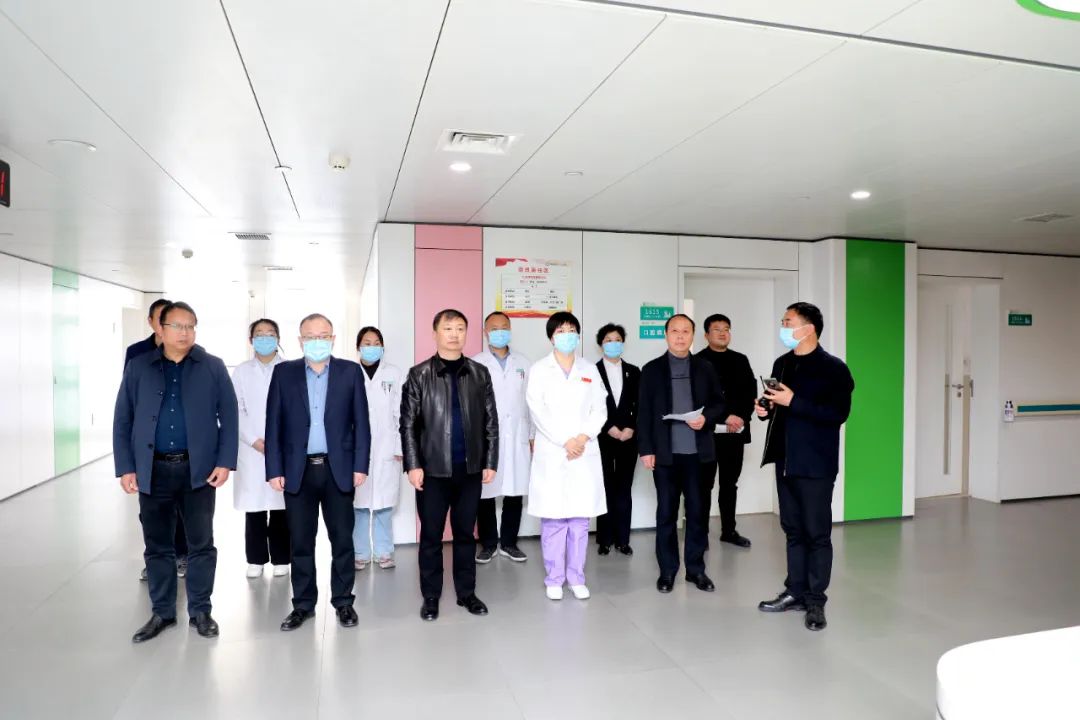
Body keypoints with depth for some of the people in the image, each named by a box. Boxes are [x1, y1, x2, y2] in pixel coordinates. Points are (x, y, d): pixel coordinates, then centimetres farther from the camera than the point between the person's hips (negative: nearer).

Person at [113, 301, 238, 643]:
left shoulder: (213, 367, 2)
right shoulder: (138, 367, 5)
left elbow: (228, 417, -1)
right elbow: (122, 420, 5)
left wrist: (225, 462, -8)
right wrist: (125, 467, -2)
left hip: (199, 469, -1)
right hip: (153, 470, 2)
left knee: (201, 544, 7)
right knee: (157, 546, 11)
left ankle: (200, 610, 21)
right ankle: (162, 612, 25)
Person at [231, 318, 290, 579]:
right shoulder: (241, 371, 10)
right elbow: (236, 410, 3)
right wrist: (254, 440, -8)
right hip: (251, 450, 1)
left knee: (281, 506, 1)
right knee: (254, 507, 3)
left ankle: (281, 558, 13)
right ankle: (256, 559, 15)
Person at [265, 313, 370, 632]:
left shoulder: (350, 371, 3)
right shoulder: (284, 372, 4)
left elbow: (361, 422, 1)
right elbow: (274, 424, 2)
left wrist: (360, 465, -5)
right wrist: (274, 469, -4)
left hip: (339, 468, 0)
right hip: (298, 470, 1)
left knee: (342, 539, 8)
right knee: (300, 541, 9)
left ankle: (343, 602, 22)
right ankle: (303, 604, 24)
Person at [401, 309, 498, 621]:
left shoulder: (480, 373, 6)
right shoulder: (419, 375, -1)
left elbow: (491, 421, 6)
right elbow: (408, 424, -3)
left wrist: (490, 462, 2)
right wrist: (413, 465, -9)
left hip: (470, 468, 2)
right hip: (433, 469, -2)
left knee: (465, 533, 12)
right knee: (431, 535, 8)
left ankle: (466, 592, 25)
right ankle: (430, 596, 21)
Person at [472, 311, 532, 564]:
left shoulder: (522, 364, 11)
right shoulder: (475, 364, 1)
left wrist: (533, 436, 8)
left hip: (517, 439, 3)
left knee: (515, 492, 6)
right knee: (485, 494, 3)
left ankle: (509, 542, 20)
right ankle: (488, 544, 18)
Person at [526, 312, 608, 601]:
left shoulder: (590, 370, 12)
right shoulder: (540, 369, 3)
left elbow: (600, 410, 6)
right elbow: (538, 412, -6)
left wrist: (583, 437, -10)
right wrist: (565, 441, -13)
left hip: (585, 454, 2)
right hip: (551, 454, -2)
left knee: (580, 518, 6)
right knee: (553, 519, 1)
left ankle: (577, 577, 17)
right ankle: (554, 579, 13)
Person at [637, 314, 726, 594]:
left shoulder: (706, 368, 9)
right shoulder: (652, 370, 3)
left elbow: (720, 404, 9)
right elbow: (644, 412, 0)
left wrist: (706, 418, -12)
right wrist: (645, 449, -7)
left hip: (697, 452, 2)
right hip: (665, 453, -1)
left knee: (697, 511, 8)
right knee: (666, 512, 5)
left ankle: (696, 569, 20)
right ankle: (667, 570, 16)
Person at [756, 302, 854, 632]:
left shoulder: (833, 368, -10)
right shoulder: (781, 364, 11)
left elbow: (838, 413, -20)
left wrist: (793, 402, -23)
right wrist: (765, 407, 0)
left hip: (816, 463, -6)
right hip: (785, 460, 7)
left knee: (817, 533, 3)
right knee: (793, 530, 14)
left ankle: (816, 600, 14)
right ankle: (795, 592, 25)